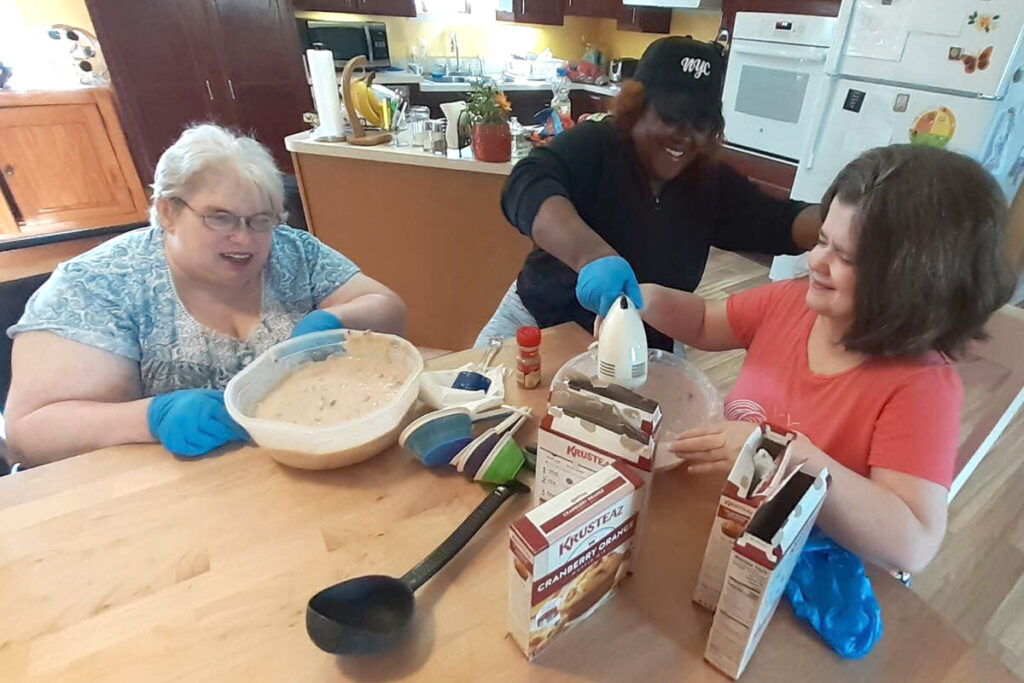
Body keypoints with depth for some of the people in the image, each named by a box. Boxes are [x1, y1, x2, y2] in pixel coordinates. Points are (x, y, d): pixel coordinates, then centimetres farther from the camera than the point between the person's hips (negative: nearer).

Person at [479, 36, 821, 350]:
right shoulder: (593, 145, -16)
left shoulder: (713, 185, 0)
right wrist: (591, 255, -52)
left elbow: (779, 223, -2)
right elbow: (527, 186, -34)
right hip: (541, 320, -2)